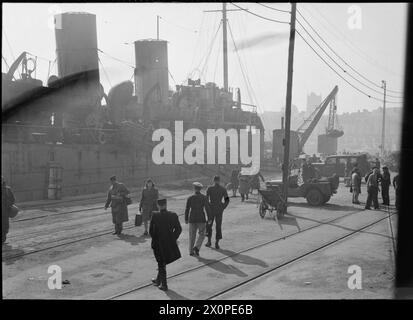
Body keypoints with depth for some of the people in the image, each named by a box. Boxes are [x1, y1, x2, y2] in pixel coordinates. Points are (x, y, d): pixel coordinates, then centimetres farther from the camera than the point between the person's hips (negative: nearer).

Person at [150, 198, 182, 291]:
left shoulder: (155, 215, -15)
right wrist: (173, 239, 7)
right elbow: (178, 229, -5)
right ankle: (158, 280, 39)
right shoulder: (173, 215, -10)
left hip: (158, 243, -3)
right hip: (170, 244, 3)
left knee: (161, 263, 12)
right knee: (162, 263, 24)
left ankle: (164, 285, 15)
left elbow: (151, 230, -10)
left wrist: (154, 239, 7)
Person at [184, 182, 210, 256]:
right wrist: (209, 219, -2)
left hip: (192, 219, 2)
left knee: (192, 235, 14)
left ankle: (191, 251, 16)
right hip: (201, 219, -2)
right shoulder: (204, 197, -8)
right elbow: (207, 208, -11)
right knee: (201, 235, 11)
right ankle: (196, 247, -11)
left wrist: (186, 219, 9)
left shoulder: (190, 198, -4)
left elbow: (187, 209, -2)